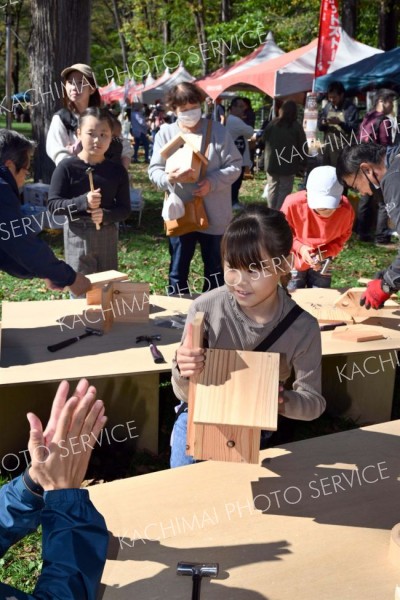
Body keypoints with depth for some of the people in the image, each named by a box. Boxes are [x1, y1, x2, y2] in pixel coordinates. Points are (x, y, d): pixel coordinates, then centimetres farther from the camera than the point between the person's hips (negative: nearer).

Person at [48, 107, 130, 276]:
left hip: (107, 236, 3)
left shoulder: (117, 170, -2)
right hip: (77, 235, -3)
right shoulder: (67, 167, -9)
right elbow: (53, 204, -10)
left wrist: (106, 215, -20)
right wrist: (83, 202, -25)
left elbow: (125, 208, 1)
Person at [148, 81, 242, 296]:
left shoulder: (217, 130, -3)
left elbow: (235, 165, -4)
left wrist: (212, 182, -21)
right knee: (178, 271, 10)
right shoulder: (165, 133, -1)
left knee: (215, 270, 13)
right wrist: (169, 178, -25)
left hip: (214, 215, 0)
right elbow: (154, 170, -2)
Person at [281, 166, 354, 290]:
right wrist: (299, 247, -29)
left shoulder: (346, 210, -26)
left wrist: (325, 254, -24)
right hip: (294, 261, -1)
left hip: (321, 265, 2)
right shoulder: (293, 204, -31)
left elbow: (342, 237, -6)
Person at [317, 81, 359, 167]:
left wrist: (340, 122, -25)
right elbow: (320, 127, 13)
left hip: (343, 149, -6)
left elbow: (354, 128, -13)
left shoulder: (350, 108, -5)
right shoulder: (327, 106, 12)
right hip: (327, 147, 6)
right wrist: (323, 123, -10)